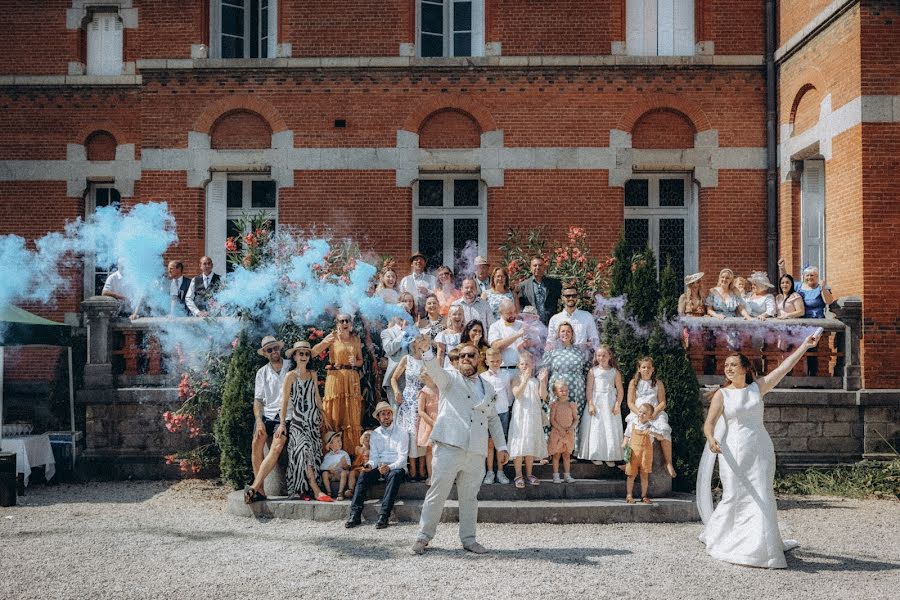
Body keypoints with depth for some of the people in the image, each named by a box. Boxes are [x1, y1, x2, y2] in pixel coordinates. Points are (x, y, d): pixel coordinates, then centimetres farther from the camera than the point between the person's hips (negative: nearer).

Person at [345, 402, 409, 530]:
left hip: (396, 468, -4)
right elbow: (374, 457, 7)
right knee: (364, 475, -25)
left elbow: (402, 458, -11)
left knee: (394, 475, -37)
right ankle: (355, 515, -31)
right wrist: (370, 465, -18)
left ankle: (383, 516, -42)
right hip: (379, 467, 4)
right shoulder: (375, 434, 13)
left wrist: (389, 467, -30)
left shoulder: (401, 433, -1)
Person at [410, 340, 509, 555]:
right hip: (449, 446, -4)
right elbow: (435, 370, -16)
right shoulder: (450, 378, 6)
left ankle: (468, 539, 20)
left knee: (469, 497, 10)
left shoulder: (487, 387, 21)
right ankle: (424, 535, 9)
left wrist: (501, 446, 19)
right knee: (437, 492, -2)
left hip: (477, 452, 4)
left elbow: (494, 419, 25)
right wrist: (426, 351, -37)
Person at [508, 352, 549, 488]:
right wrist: (525, 379, -27)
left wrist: (542, 381, -12)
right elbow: (517, 394, -17)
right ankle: (518, 475, -2)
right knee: (519, 444, -7)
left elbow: (543, 396, -1)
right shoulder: (517, 379, -1)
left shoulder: (536, 380, 10)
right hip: (520, 415, -4)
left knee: (532, 445, 8)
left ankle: (529, 474, 18)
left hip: (534, 416, 4)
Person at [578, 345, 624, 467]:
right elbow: (589, 389, -2)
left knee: (611, 430, 1)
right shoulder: (593, 371, 2)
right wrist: (590, 404, -10)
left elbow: (620, 390, 3)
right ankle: (596, 456, 7)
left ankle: (610, 457, 8)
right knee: (596, 429, 0)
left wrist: (617, 405, -7)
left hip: (610, 404, 1)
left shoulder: (615, 372, 5)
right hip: (596, 403, -1)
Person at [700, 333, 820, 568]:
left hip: (760, 449, 2)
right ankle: (715, 536, 19)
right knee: (734, 497, 0)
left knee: (761, 498, -1)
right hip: (734, 451, -2)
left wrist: (805, 346, 5)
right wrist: (711, 439, -30)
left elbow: (784, 367, 7)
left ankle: (761, 548, 8)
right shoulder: (721, 394, 1)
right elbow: (709, 422, -9)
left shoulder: (758, 387, 8)